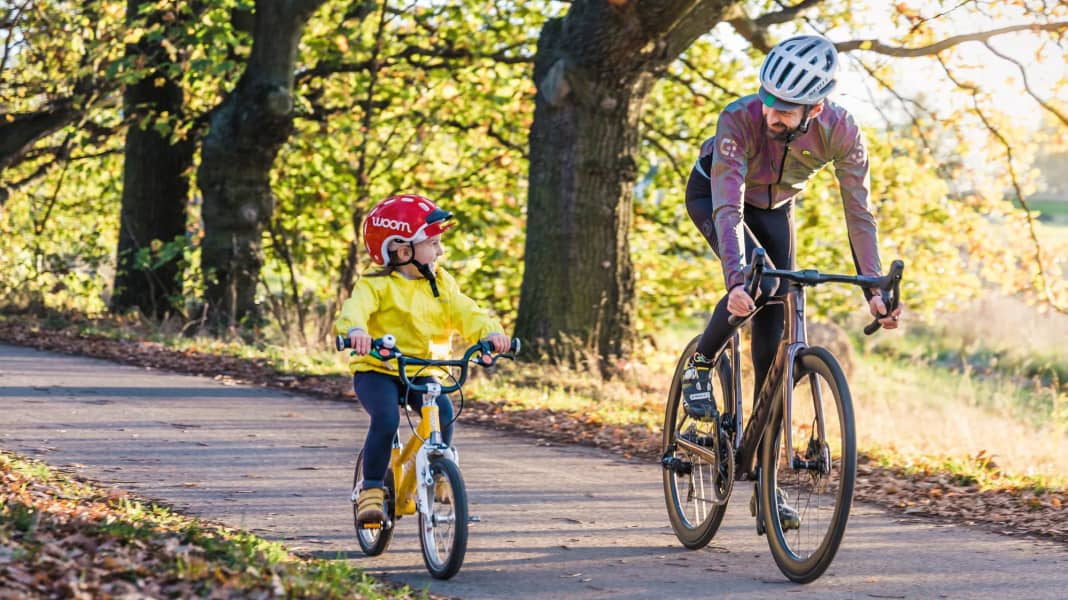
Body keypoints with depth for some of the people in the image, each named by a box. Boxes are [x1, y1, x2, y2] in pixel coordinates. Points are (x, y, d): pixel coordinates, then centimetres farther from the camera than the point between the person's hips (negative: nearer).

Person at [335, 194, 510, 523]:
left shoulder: (441, 284, 7)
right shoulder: (376, 285, -11)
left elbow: (464, 312, -4)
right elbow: (355, 308, -29)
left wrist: (490, 332, -25)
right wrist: (355, 330, -54)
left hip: (418, 371, 4)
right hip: (376, 369, -4)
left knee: (443, 410, -22)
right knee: (386, 419, -30)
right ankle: (371, 489, -15)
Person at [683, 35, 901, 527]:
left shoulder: (841, 131, -31)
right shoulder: (740, 119, -39)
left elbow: (859, 213, -24)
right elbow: (728, 209, -44)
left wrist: (874, 290, -31)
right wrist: (737, 279, -57)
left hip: (774, 208, 3)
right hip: (711, 195, -3)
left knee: (774, 335, -7)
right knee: (757, 283, -33)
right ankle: (699, 368, -5)